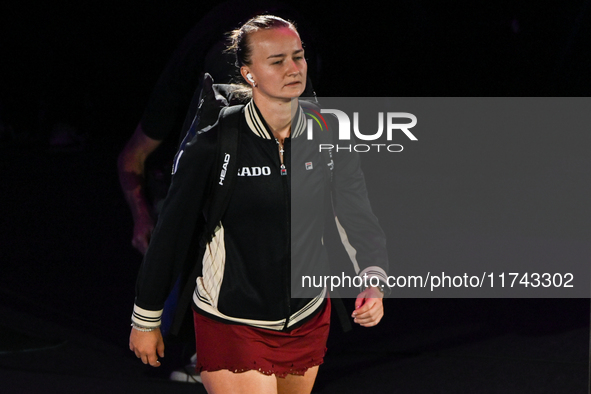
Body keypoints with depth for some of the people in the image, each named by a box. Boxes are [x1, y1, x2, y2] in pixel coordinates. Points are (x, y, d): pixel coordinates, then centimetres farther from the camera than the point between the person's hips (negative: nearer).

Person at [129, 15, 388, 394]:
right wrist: (146, 320, -1)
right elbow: (171, 235, -7)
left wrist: (374, 279, -24)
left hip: (309, 320, 5)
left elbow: (359, 215, -4)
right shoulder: (210, 147, -15)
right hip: (231, 327, -5)